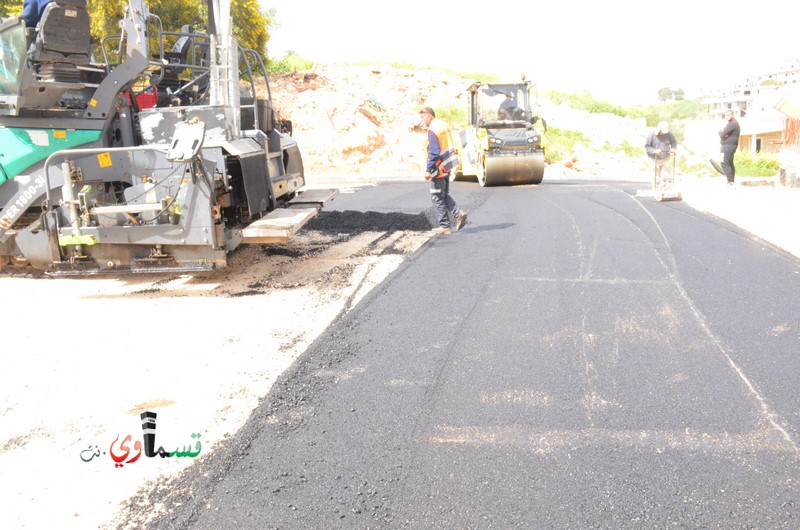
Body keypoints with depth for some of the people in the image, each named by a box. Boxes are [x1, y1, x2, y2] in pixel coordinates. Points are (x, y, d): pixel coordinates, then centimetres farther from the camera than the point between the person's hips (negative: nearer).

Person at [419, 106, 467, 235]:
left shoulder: (433, 130, -18)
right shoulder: (444, 124, 10)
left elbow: (434, 153, -23)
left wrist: (428, 170, -20)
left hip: (439, 167, -9)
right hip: (448, 166, 9)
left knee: (438, 198, 2)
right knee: (445, 195, 20)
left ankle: (445, 226, 5)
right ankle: (458, 212, 2)